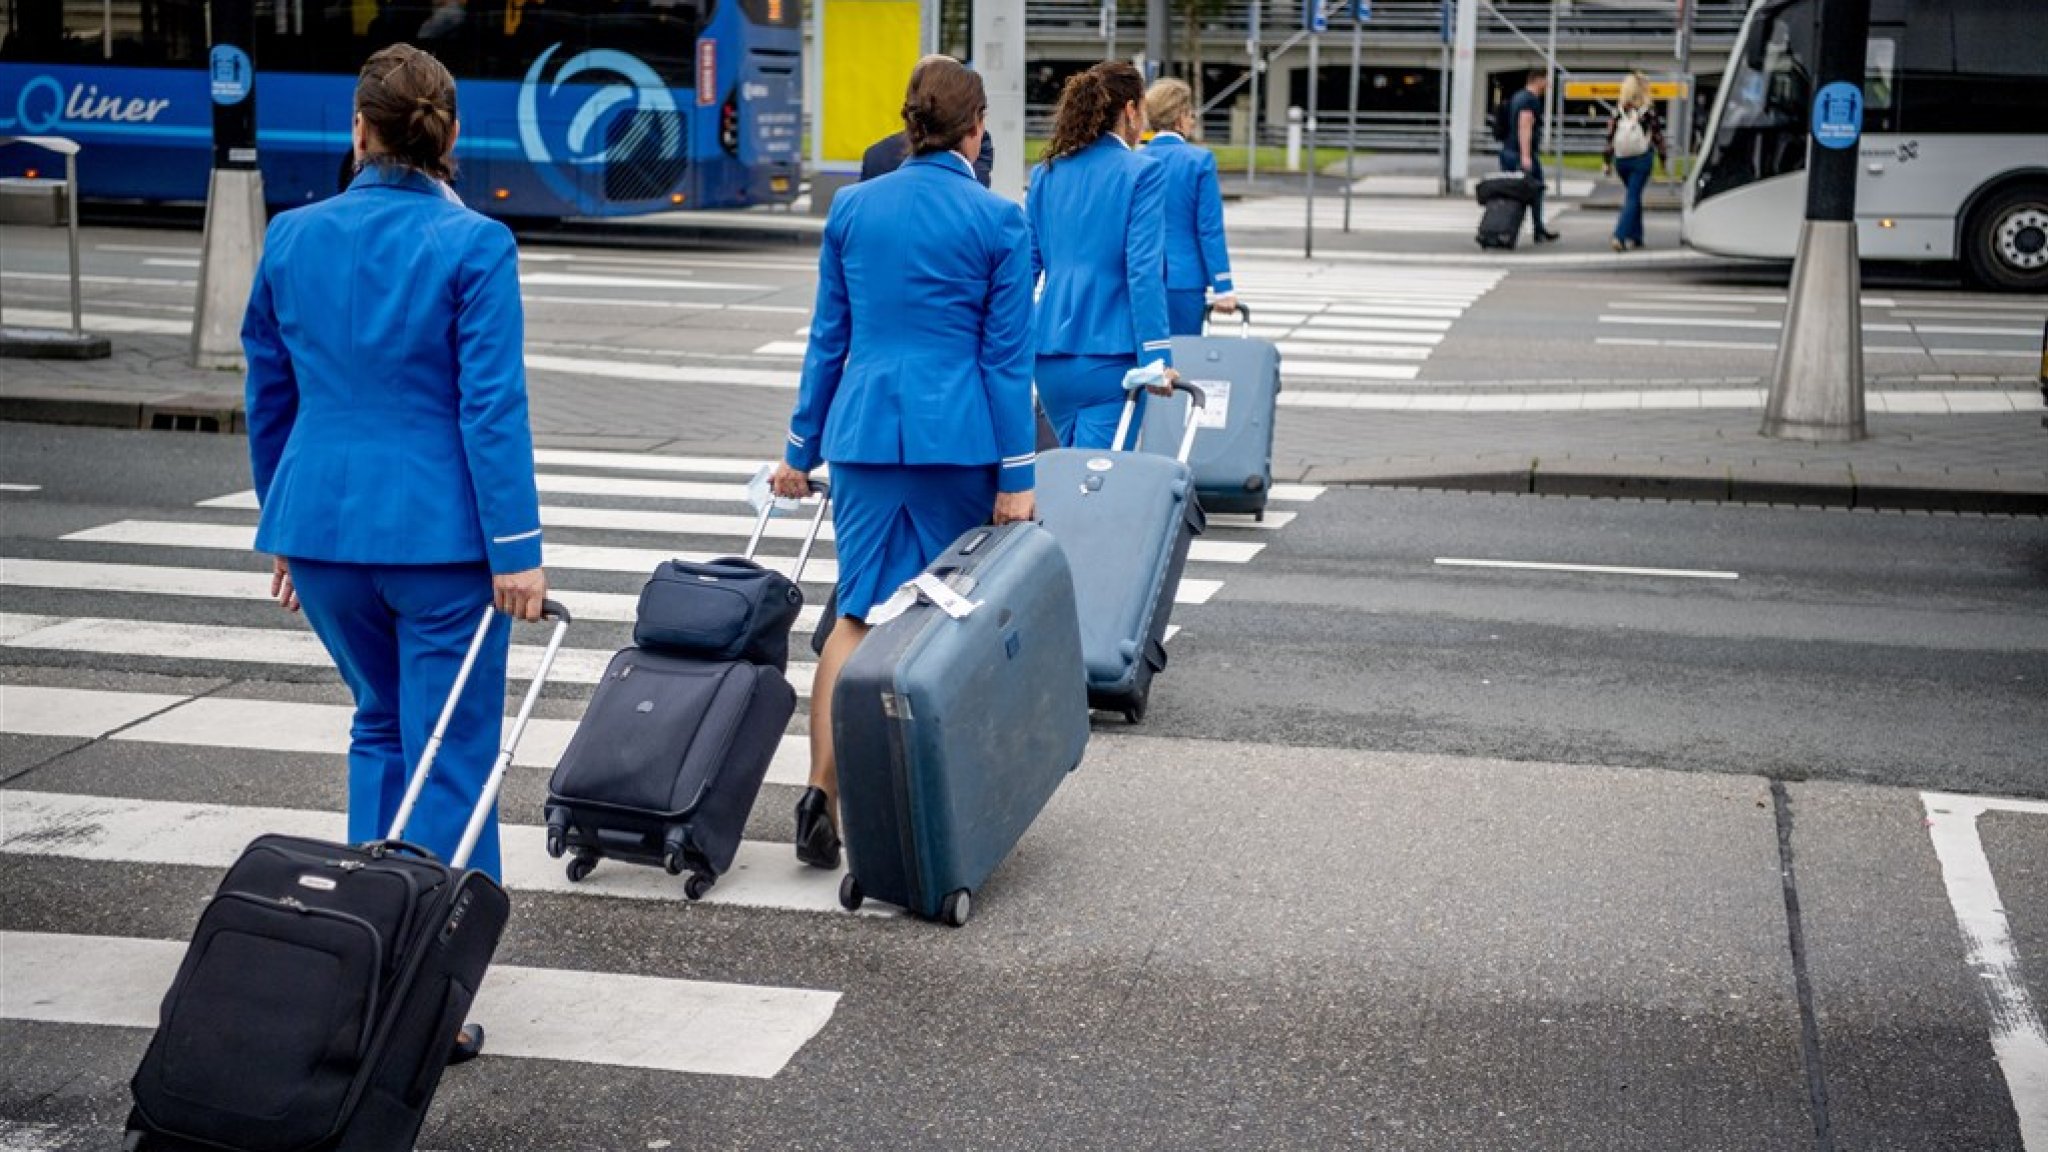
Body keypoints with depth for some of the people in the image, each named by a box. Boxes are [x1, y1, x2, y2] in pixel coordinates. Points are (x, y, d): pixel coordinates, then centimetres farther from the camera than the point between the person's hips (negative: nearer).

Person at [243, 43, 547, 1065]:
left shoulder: (292, 238, 4)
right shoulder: (472, 246, -10)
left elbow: (268, 396, 12)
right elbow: (491, 406, -14)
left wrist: (286, 526, 22)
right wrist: (516, 547, -11)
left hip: (321, 525, 5)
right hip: (438, 533, -5)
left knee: (381, 725, 23)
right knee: (450, 762, 3)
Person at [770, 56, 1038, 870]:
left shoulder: (851, 209, 6)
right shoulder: (997, 221, -4)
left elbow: (828, 336, 10)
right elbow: (1006, 356, -4)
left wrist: (803, 449, 15)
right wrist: (1016, 476, -2)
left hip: (865, 430, 3)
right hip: (958, 437, -2)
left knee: (860, 612, 4)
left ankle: (825, 787, -11)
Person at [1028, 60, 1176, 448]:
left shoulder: (1046, 173, 10)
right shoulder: (1141, 173, -6)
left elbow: (1025, 265, 11)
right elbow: (1144, 271, -14)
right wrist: (1157, 357, -14)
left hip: (1050, 357, 6)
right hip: (1110, 356, -6)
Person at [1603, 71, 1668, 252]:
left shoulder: (1618, 111, 0)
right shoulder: (1649, 112, -7)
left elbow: (1610, 137, 0)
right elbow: (1658, 137, -4)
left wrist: (1608, 161, 6)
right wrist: (1662, 159, 5)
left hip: (1621, 160, 4)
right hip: (1641, 159, -4)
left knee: (1632, 197, 18)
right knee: (1632, 197, -4)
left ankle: (1635, 237, 22)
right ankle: (1620, 236, -19)